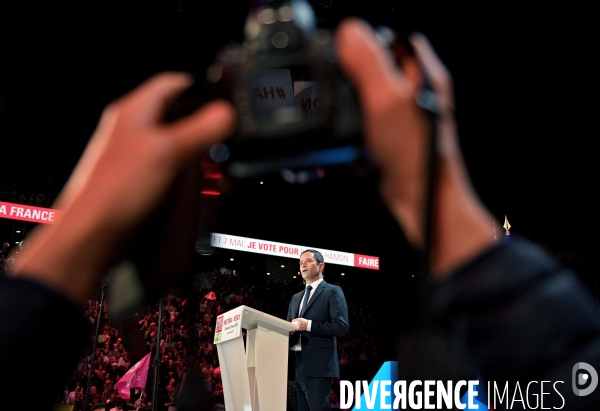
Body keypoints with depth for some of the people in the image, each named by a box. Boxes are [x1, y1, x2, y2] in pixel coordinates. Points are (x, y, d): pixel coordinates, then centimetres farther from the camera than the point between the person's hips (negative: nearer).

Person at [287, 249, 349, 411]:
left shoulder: (332, 292, 1)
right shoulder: (296, 297, 23)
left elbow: (341, 327, -11)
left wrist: (309, 325, -16)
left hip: (318, 365, -7)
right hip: (296, 366, 7)